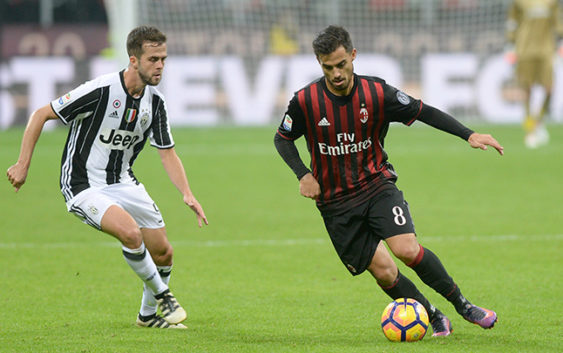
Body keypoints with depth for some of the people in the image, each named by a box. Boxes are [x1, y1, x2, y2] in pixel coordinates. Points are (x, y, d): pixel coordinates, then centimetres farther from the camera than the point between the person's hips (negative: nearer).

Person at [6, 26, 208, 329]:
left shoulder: (155, 102, -4)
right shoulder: (100, 91, -23)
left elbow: (167, 153, 4)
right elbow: (40, 115, -15)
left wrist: (187, 194, -11)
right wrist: (22, 165, -15)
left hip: (123, 182, 7)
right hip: (83, 186, -7)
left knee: (163, 252, 4)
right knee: (130, 232, -30)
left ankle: (148, 314, 31)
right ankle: (161, 294, -5)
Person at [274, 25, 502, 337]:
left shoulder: (377, 93, -10)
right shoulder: (305, 101, -11)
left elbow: (424, 112, -2)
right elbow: (283, 139, 5)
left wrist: (469, 135, -10)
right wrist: (304, 175, -10)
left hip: (377, 183, 0)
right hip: (335, 200, 0)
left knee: (407, 249, -21)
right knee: (383, 271, -8)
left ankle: (462, 305, -3)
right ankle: (435, 318, 11)